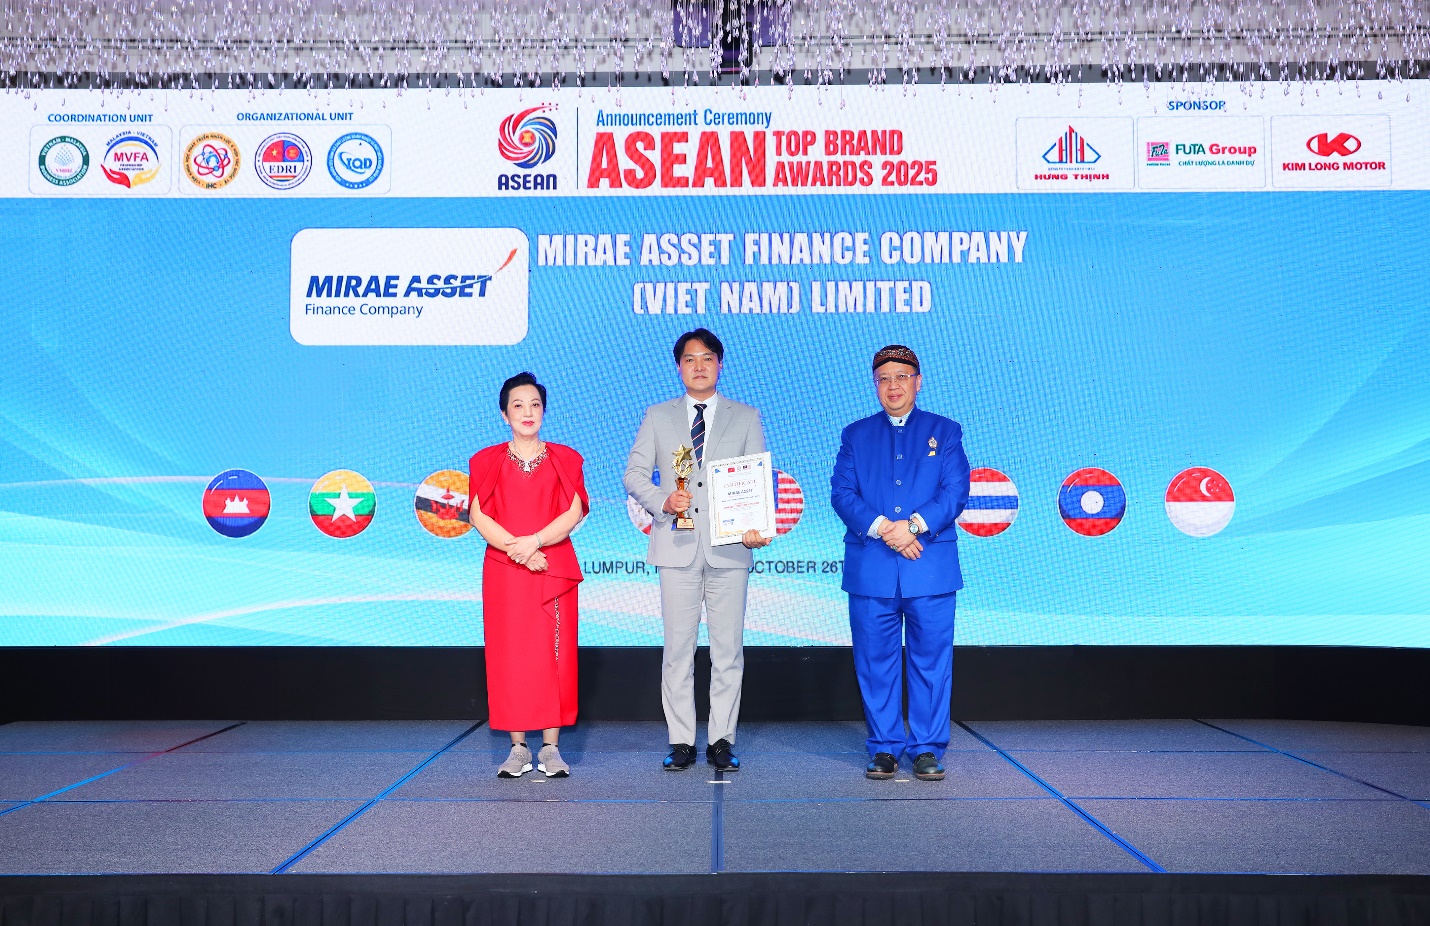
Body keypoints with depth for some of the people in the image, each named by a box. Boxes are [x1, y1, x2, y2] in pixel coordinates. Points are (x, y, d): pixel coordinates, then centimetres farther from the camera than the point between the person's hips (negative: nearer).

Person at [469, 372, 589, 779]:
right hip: (503, 572, 0)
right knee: (508, 653, -1)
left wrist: (533, 542, -16)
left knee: (553, 653, -2)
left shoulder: (564, 459, 9)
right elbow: (478, 516, -2)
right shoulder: (487, 462, 9)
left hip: (554, 570, 0)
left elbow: (574, 513, -2)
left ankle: (550, 748, 4)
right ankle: (518, 748, 7)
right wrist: (514, 548, -15)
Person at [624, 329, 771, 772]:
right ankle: (681, 741, 12)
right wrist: (662, 500, -13)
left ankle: (721, 740, 12)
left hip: (728, 548, 0)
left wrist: (755, 526, -13)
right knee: (678, 649, 3)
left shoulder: (746, 418, 11)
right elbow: (634, 473, 7)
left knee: (728, 650, 2)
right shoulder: (657, 417, 12)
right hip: (677, 547, 0)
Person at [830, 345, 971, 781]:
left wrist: (914, 525, -15)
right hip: (870, 569, 1)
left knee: (931, 660, 2)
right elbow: (842, 492, 2)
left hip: (930, 567, -1)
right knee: (875, 661, 4)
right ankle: (884, 749, 15)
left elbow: (956, 492, 1)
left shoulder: (945, 431, 12)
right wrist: (880, 528, -14)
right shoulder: (856, 434, 14)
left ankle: (927, 749, 12)